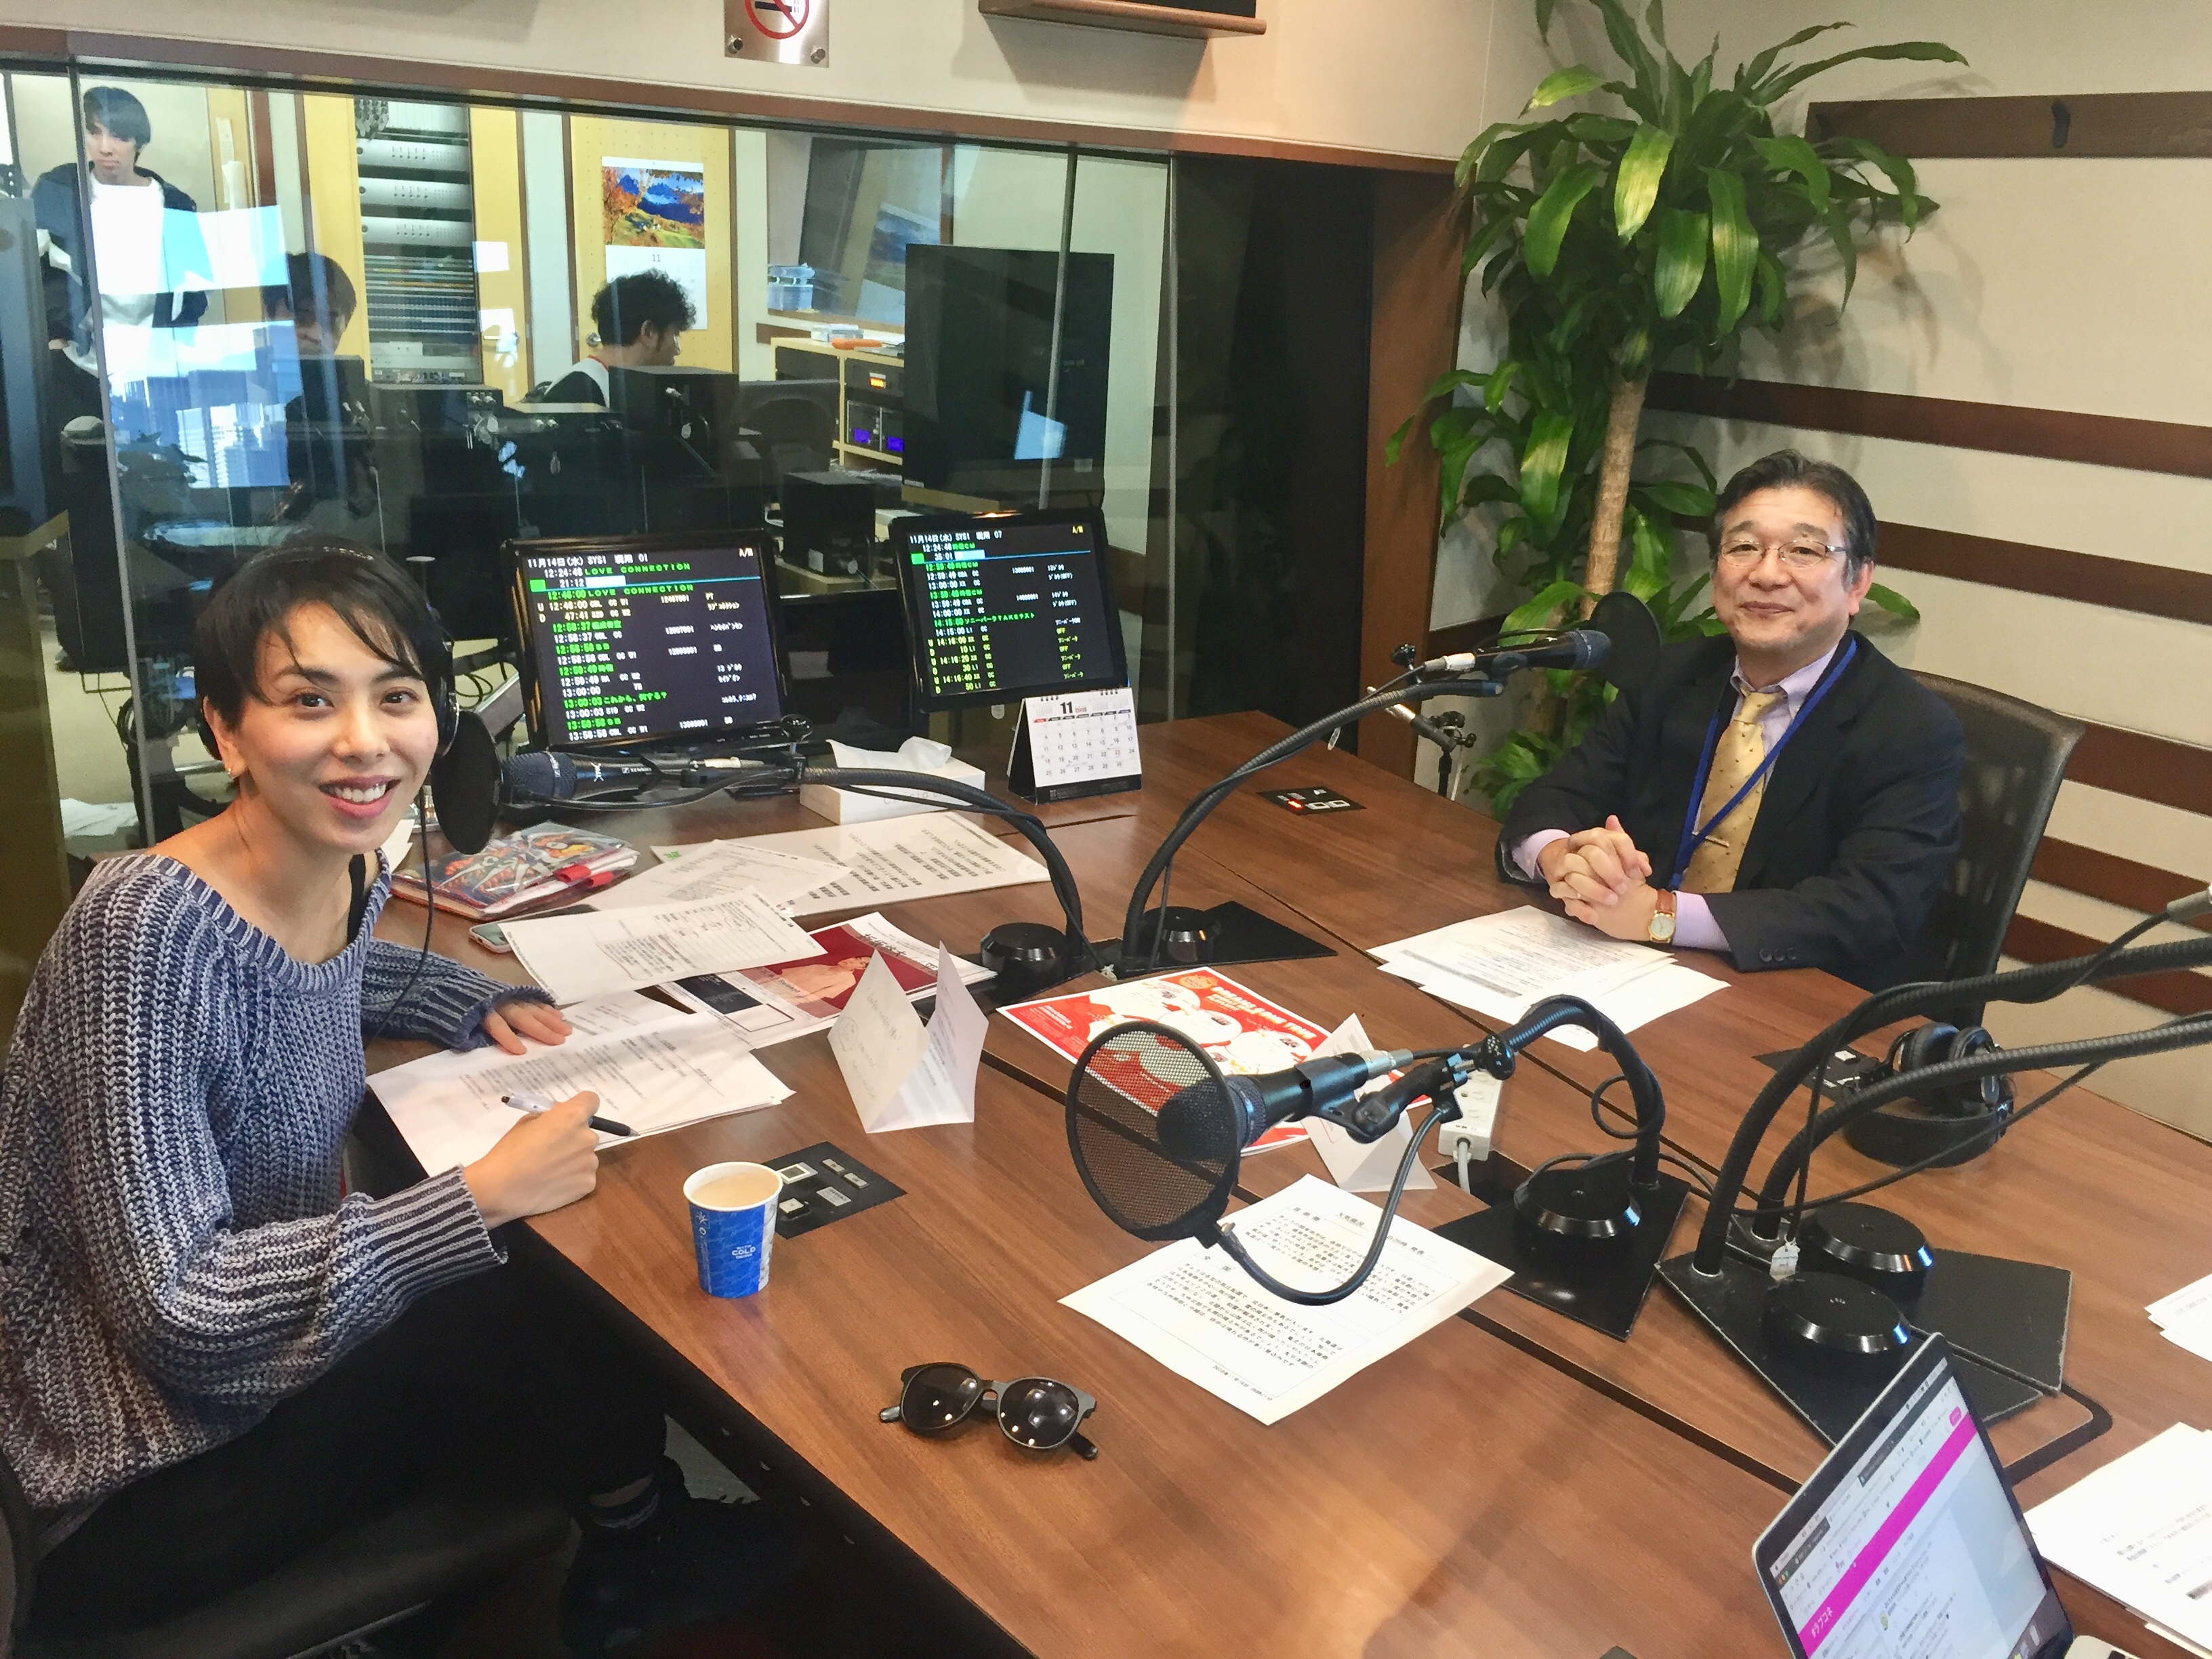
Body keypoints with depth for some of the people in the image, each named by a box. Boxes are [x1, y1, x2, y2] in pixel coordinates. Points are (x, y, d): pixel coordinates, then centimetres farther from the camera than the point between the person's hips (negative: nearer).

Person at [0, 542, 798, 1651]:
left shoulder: (349, 873, -6)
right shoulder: (145, 929, -30)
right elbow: (174, 1309, -31)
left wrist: (479, 1007, 4)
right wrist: (485, 1197, -29)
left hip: (260, 1364, 8)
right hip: (146, 1485, -7)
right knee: (586, 1339, -12)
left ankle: (627, 1562, 30)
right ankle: (639, 1568, 20)